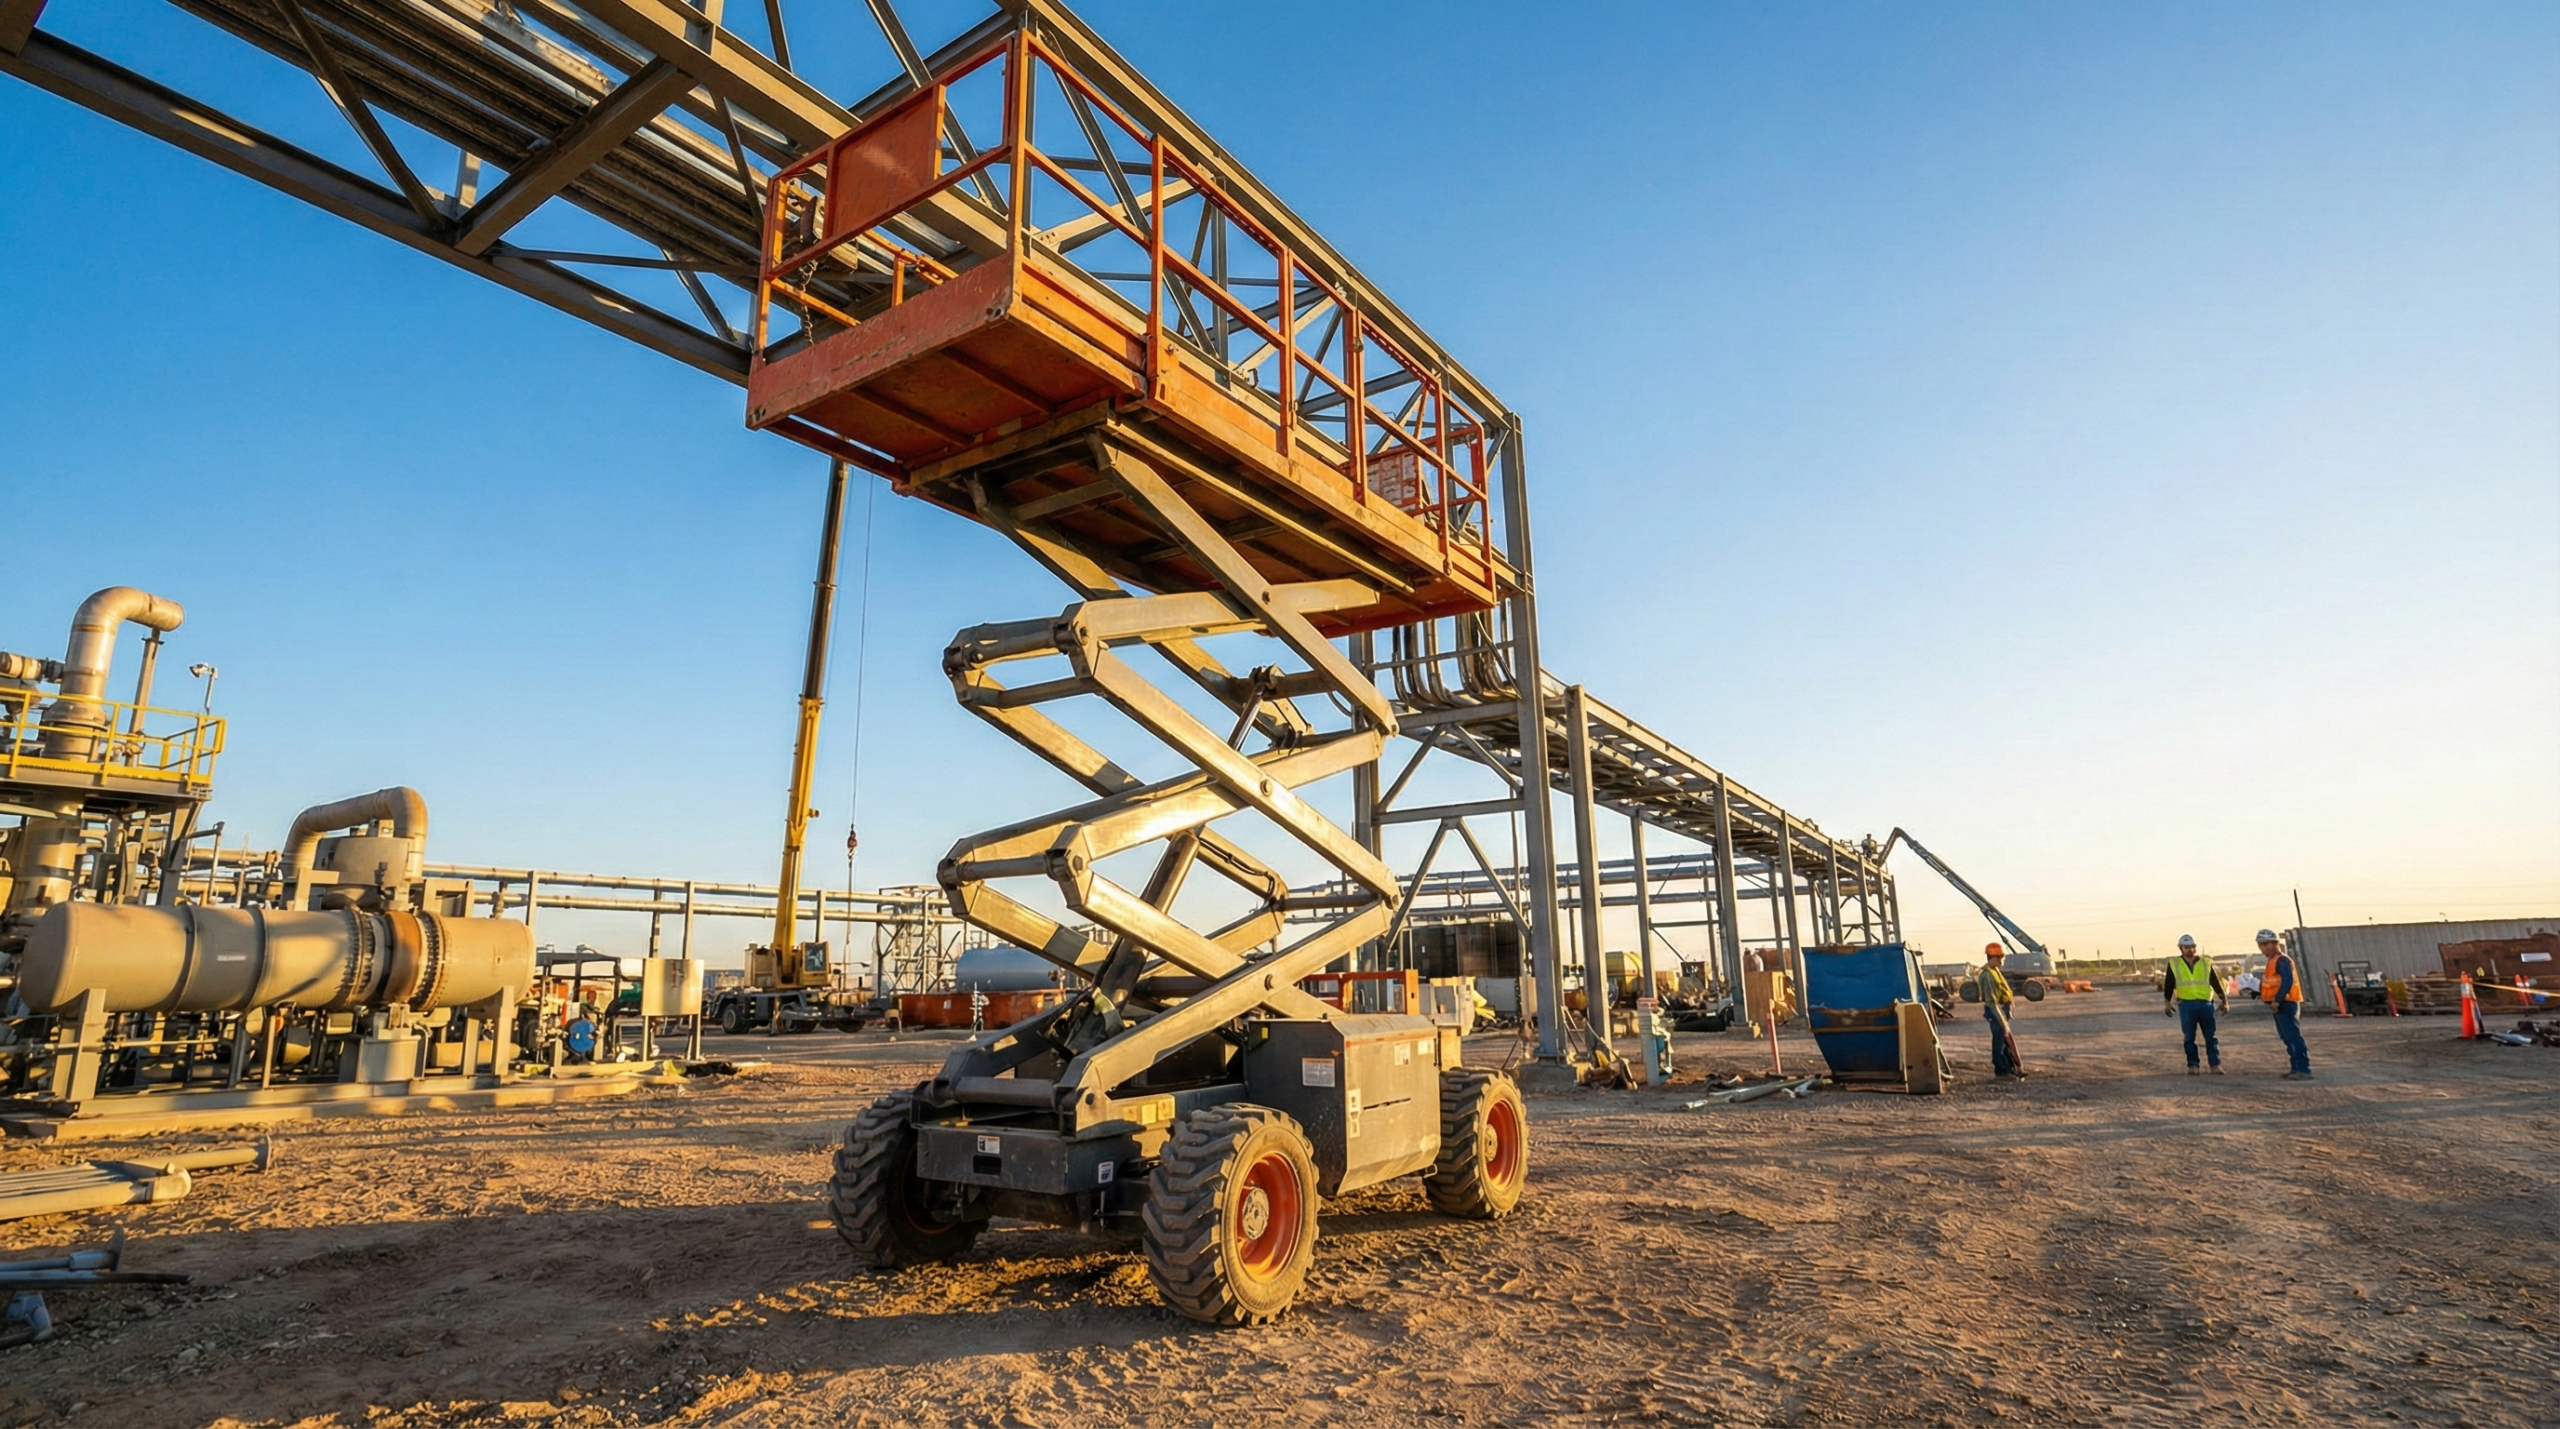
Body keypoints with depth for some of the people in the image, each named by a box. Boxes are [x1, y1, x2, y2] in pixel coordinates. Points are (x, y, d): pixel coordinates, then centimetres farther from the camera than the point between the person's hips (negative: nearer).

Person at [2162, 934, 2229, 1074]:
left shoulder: (2206, 962, 8)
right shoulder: (2174, 964, 6)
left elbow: (2216, 983, 10)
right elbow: (2168, 985, 9)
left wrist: (2224, 1001, 8)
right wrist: (2167, 1003, 6)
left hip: (2205, 1004, 1)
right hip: (2186, 1005, -1)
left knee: (2211, 1036, 2)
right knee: (2189, 1037, 3)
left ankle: (2215, 1065, 7)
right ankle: (2192, 1066, 8)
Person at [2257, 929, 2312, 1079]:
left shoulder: (2282, 960, -13)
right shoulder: (2272, 960, 18)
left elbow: (2288, 981, -24)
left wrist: (2277, 999, -25)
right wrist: (2261, 992, 11)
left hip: (2286, 1004, -11)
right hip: (2280, 1004, 11)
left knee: (2294, 1037, -11)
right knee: (2288, 1038, 13)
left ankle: (2304, 1070, -12)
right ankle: (2297, 1068, 18)